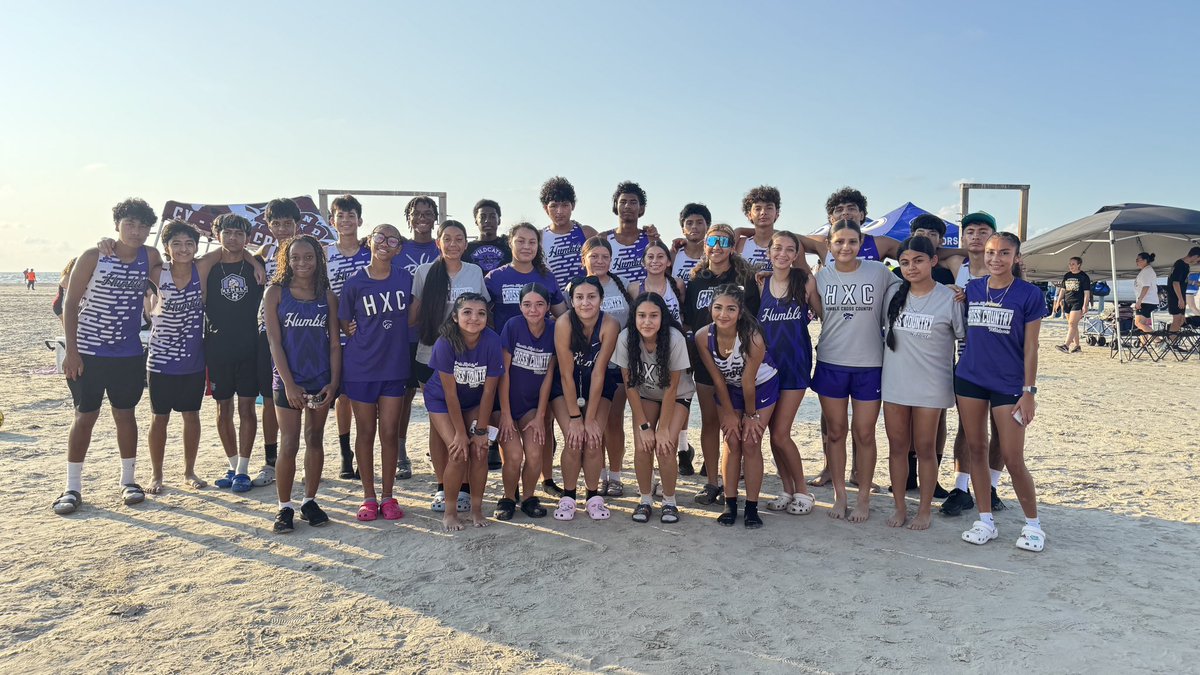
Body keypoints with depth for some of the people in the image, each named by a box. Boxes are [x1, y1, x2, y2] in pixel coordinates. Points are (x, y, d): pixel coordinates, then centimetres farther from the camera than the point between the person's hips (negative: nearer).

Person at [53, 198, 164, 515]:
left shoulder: (151, 257, -1)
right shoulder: (93, 257, -8)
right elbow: (70, 304, -6)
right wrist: (71, 350, -12)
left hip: (130, 354, 2)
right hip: (88, 354, -2)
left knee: (125, 414, 10)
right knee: (85, 416, 2)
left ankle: (128, 480, 22)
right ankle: (73, 487, 13)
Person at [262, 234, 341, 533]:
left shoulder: (326, 295, 3)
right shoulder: (275, 293, -2)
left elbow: (334, 342, 4)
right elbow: (275, 341, -6)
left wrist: (334, 382, -4)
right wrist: (289, 383, -11)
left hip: (321, 379, 2)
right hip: (287, 380, -2)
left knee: (315, 440, 9)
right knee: (289, 445, -1)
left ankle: (310, 501, 21)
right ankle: (284, 507, 11)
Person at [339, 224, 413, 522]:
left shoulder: (406, 279, -1)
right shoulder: (355, 283, -4)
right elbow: (344, 324, 6)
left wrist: (392, 338, 0)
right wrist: (363, 336, -4)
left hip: (394, 366, 1)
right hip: (360, 366, -1)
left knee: (390, 432, 5)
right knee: (365, 432, 9)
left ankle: (388, 497, 18)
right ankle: (369, 497, 20)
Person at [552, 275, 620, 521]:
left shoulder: (610, 325, -24)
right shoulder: (564, 323, -26)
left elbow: (598, 374, -21)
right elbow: (566, 374, -22)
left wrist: (590, 418, -19)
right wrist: (574, 417, -20)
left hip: (598, 386, 1)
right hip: (566, 386, -1)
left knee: (594, 440, -13)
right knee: (574, 441, -15)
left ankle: (594, 496, 8)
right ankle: (568, 496, 6)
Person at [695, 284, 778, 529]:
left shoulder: (753, 338, -36)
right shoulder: (703, 337, -26)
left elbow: (748, 382, -24)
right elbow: (717, 379, -15)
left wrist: (751, 415, -13)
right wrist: (729, 414, -7)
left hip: (761, 387, -3)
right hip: (729, 389, 3)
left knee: (751, 443, -3)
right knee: (732, 442, 3)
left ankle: (751, 508, 7)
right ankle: (730, 504, 12)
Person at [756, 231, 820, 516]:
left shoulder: (805, 281, -5)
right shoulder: (760, 283, 3)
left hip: (795, 363, -4)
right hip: (766, 362, 4)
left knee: (780, 433, -6)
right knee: (773, 431, 8)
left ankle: (802, 491, 13)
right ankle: (787, 491, 23)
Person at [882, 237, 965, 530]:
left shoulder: (949, 298, -7)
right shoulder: (893, 294, 3)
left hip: (931, 385, -3)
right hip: (894, 382, 3)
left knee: (925, 448, 7)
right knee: (897, 447, 9)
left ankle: (925, 509, 21)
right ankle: (900, 506, 23)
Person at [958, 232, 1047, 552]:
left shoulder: (1029, 295, -6)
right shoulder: (971, 289, 4)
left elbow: (1030, 347, -6)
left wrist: (1029, 392, -7)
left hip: (1008, 385, -3)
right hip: (969, 379, 4)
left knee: (1013, 460, -1)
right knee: (976, 449, 8)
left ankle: (1033, 525, 18)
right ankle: (985, 520, 19)